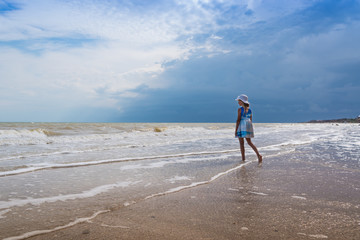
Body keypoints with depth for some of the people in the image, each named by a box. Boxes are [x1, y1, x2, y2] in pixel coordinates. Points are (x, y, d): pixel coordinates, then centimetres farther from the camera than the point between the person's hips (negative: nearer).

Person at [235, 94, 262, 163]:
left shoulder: (240, 109, -9)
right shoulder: (249, 109, 10)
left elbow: (238, 120, -13)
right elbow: (251, 120, 14)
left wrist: (236, 130, -10)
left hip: (241, 127, -6)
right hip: (249, 126, 6)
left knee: (241, 143, 4)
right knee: (249, 142, 14)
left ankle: (243, 159, 7)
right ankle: (258, 154, -3)